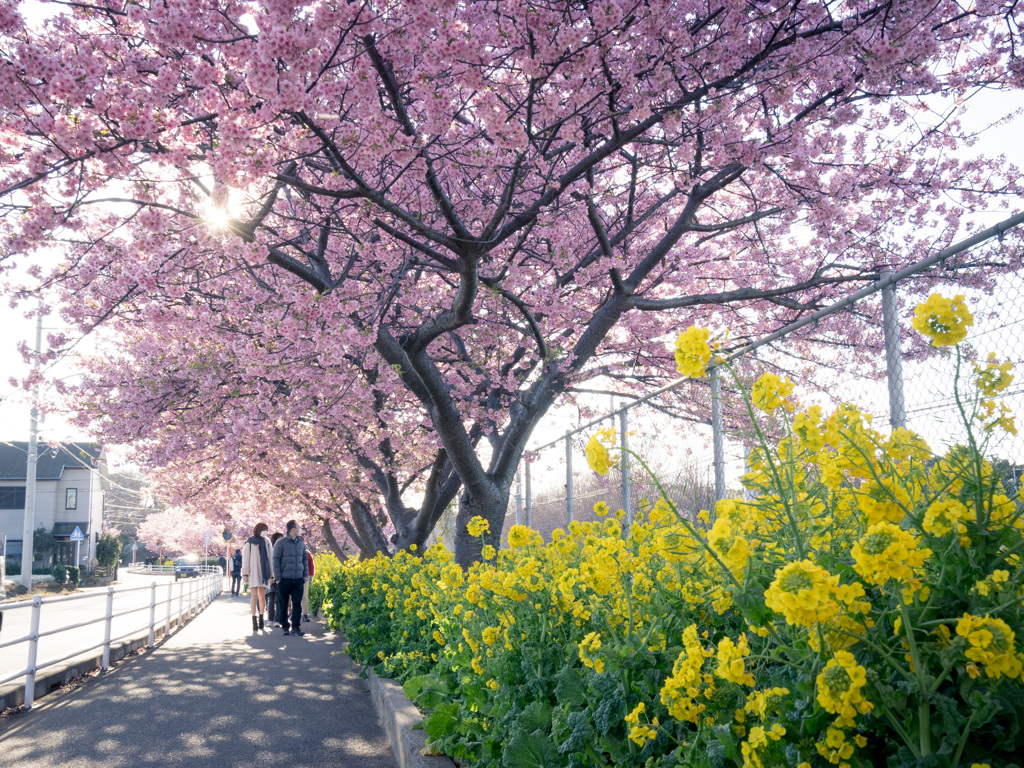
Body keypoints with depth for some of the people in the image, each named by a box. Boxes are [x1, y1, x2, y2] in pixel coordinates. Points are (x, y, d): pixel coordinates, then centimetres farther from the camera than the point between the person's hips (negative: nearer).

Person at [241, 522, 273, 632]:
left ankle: (261, 618, 16)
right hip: (253, 573, -4)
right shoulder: (249, 542, 0)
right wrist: (245, 574, -8)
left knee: (262, 597, 5)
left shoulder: (266, 543, 11)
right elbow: (245, 558, -2)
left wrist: (271, 575, 11)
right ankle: (254, 621, -11)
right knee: (254, 595, -11)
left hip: (263, 573, 4)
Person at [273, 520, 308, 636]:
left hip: (298, 579, 4)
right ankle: (285, 627, 13)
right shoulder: (281, 543, -2)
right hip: (285, 579, -4)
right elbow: (276, 560, -2)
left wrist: (306, 574, 11)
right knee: (283, 605, 4)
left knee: (297, 603, -3)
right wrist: (278, 577, -7)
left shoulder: (301, 543, 13)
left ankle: (296, 627, -3)